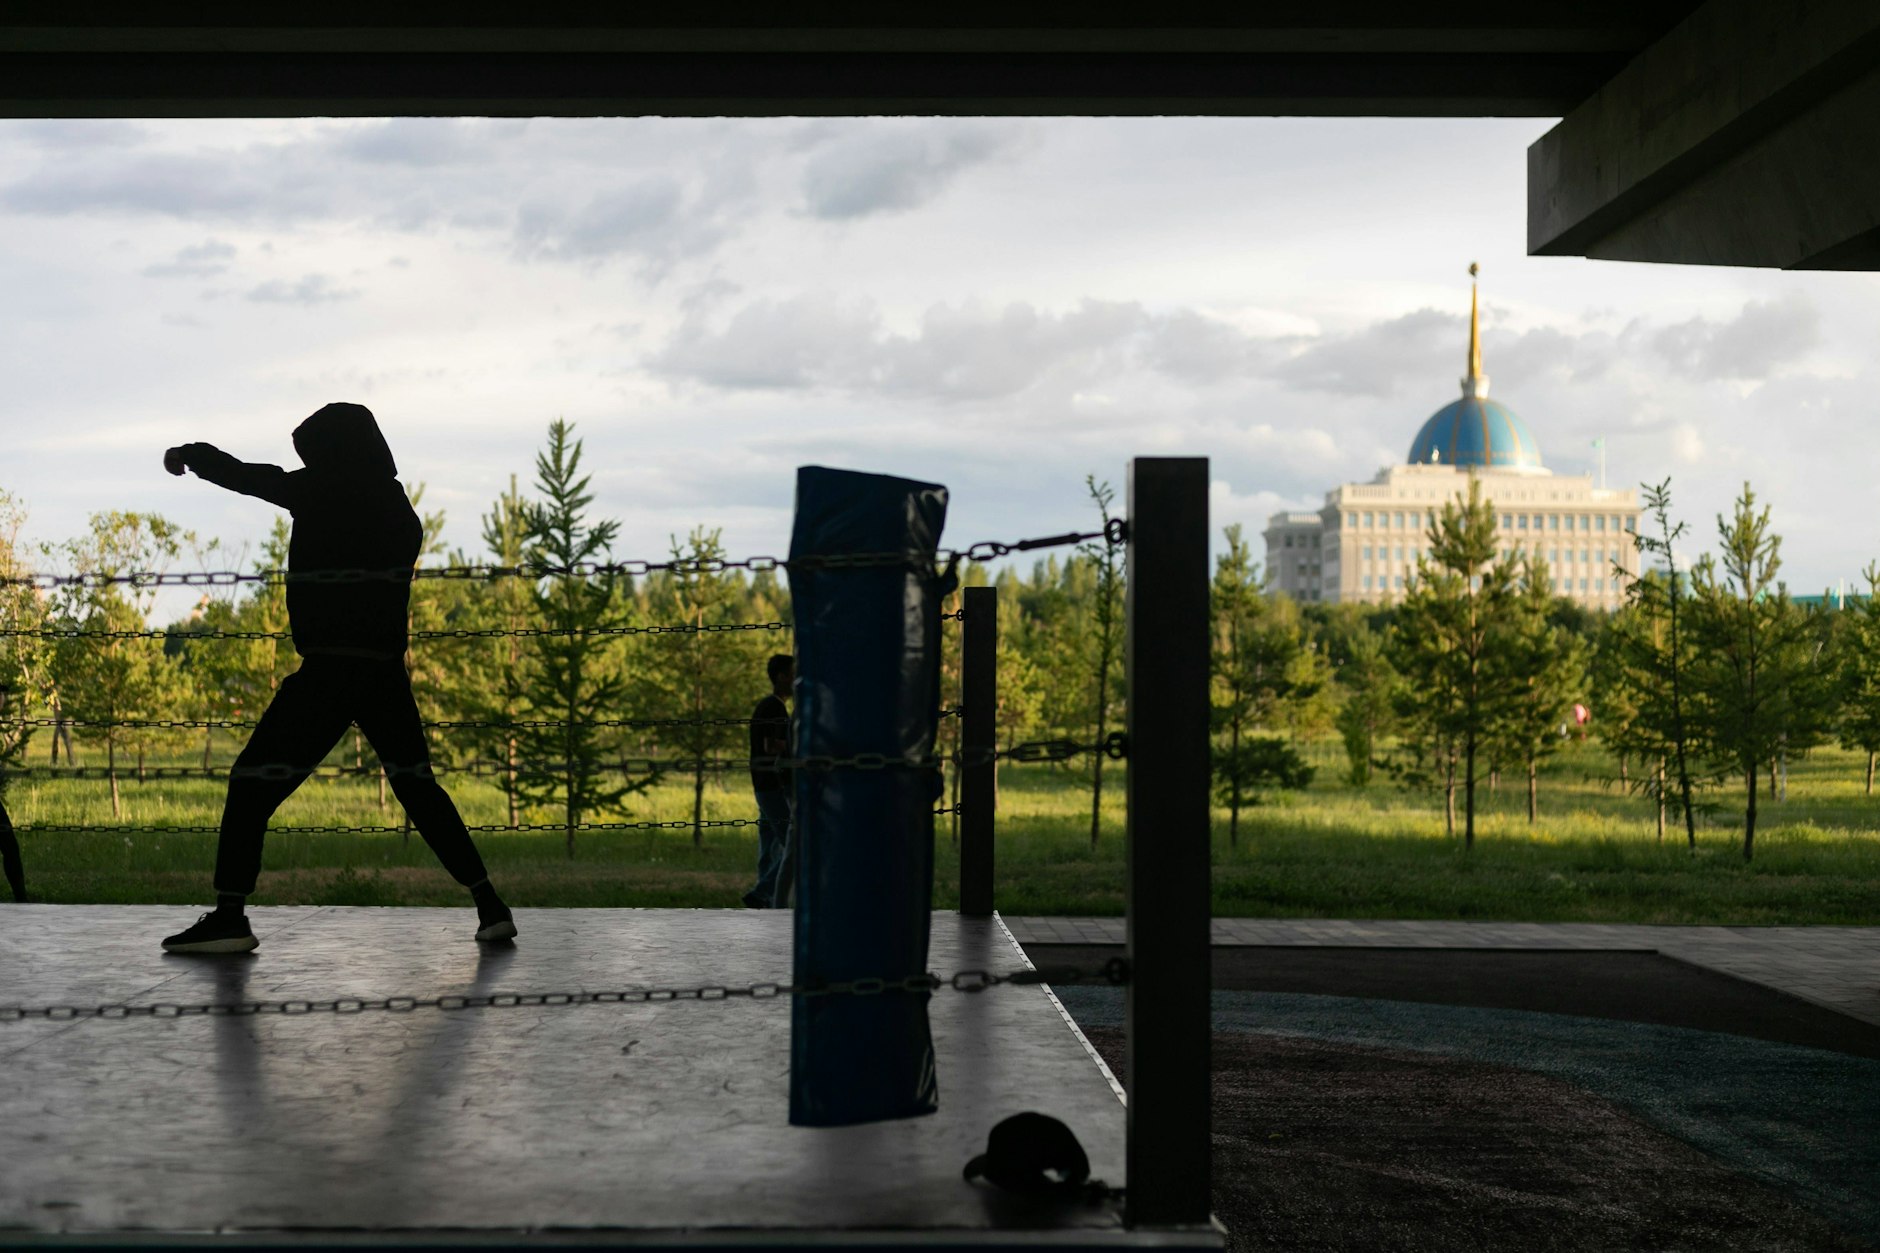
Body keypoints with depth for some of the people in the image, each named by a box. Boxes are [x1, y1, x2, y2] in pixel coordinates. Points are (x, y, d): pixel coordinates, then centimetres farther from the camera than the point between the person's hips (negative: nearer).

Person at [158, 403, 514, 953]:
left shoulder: (321, 492, -5)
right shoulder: (399, 508, 9)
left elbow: (243, 475, 6)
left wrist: (188, 454, 26)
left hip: (329, 668, -6)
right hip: (387, 668, 6)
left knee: (252, 781, 1)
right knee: (416, 784, 15)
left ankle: (229, 916, -7)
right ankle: (490, 905, 10)